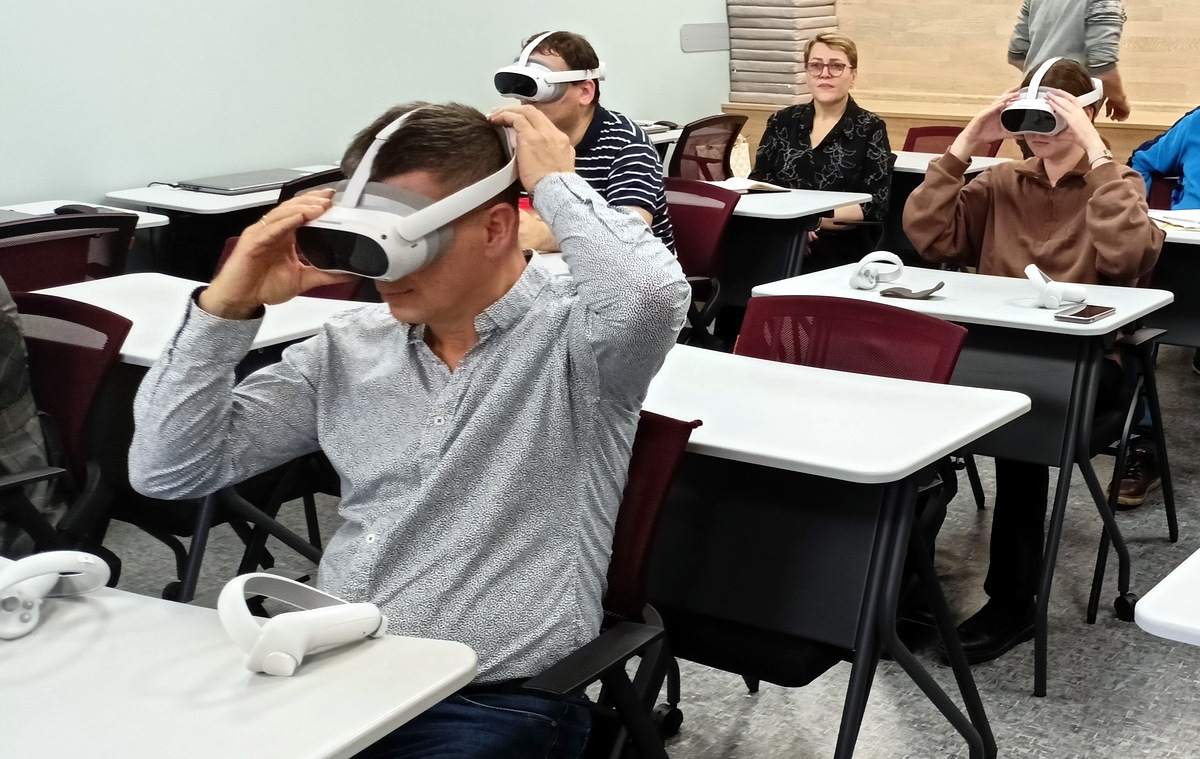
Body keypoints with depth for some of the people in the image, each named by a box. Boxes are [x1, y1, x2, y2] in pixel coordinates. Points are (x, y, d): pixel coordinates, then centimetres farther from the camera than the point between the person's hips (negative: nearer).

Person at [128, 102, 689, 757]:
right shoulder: (349, 346, 7)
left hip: (492, 704, -4)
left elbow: (649, 293, -33)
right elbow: (165, 471, 7)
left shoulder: (573, 336, -7)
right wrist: (226, 304, -4)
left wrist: (554, 181, -15)